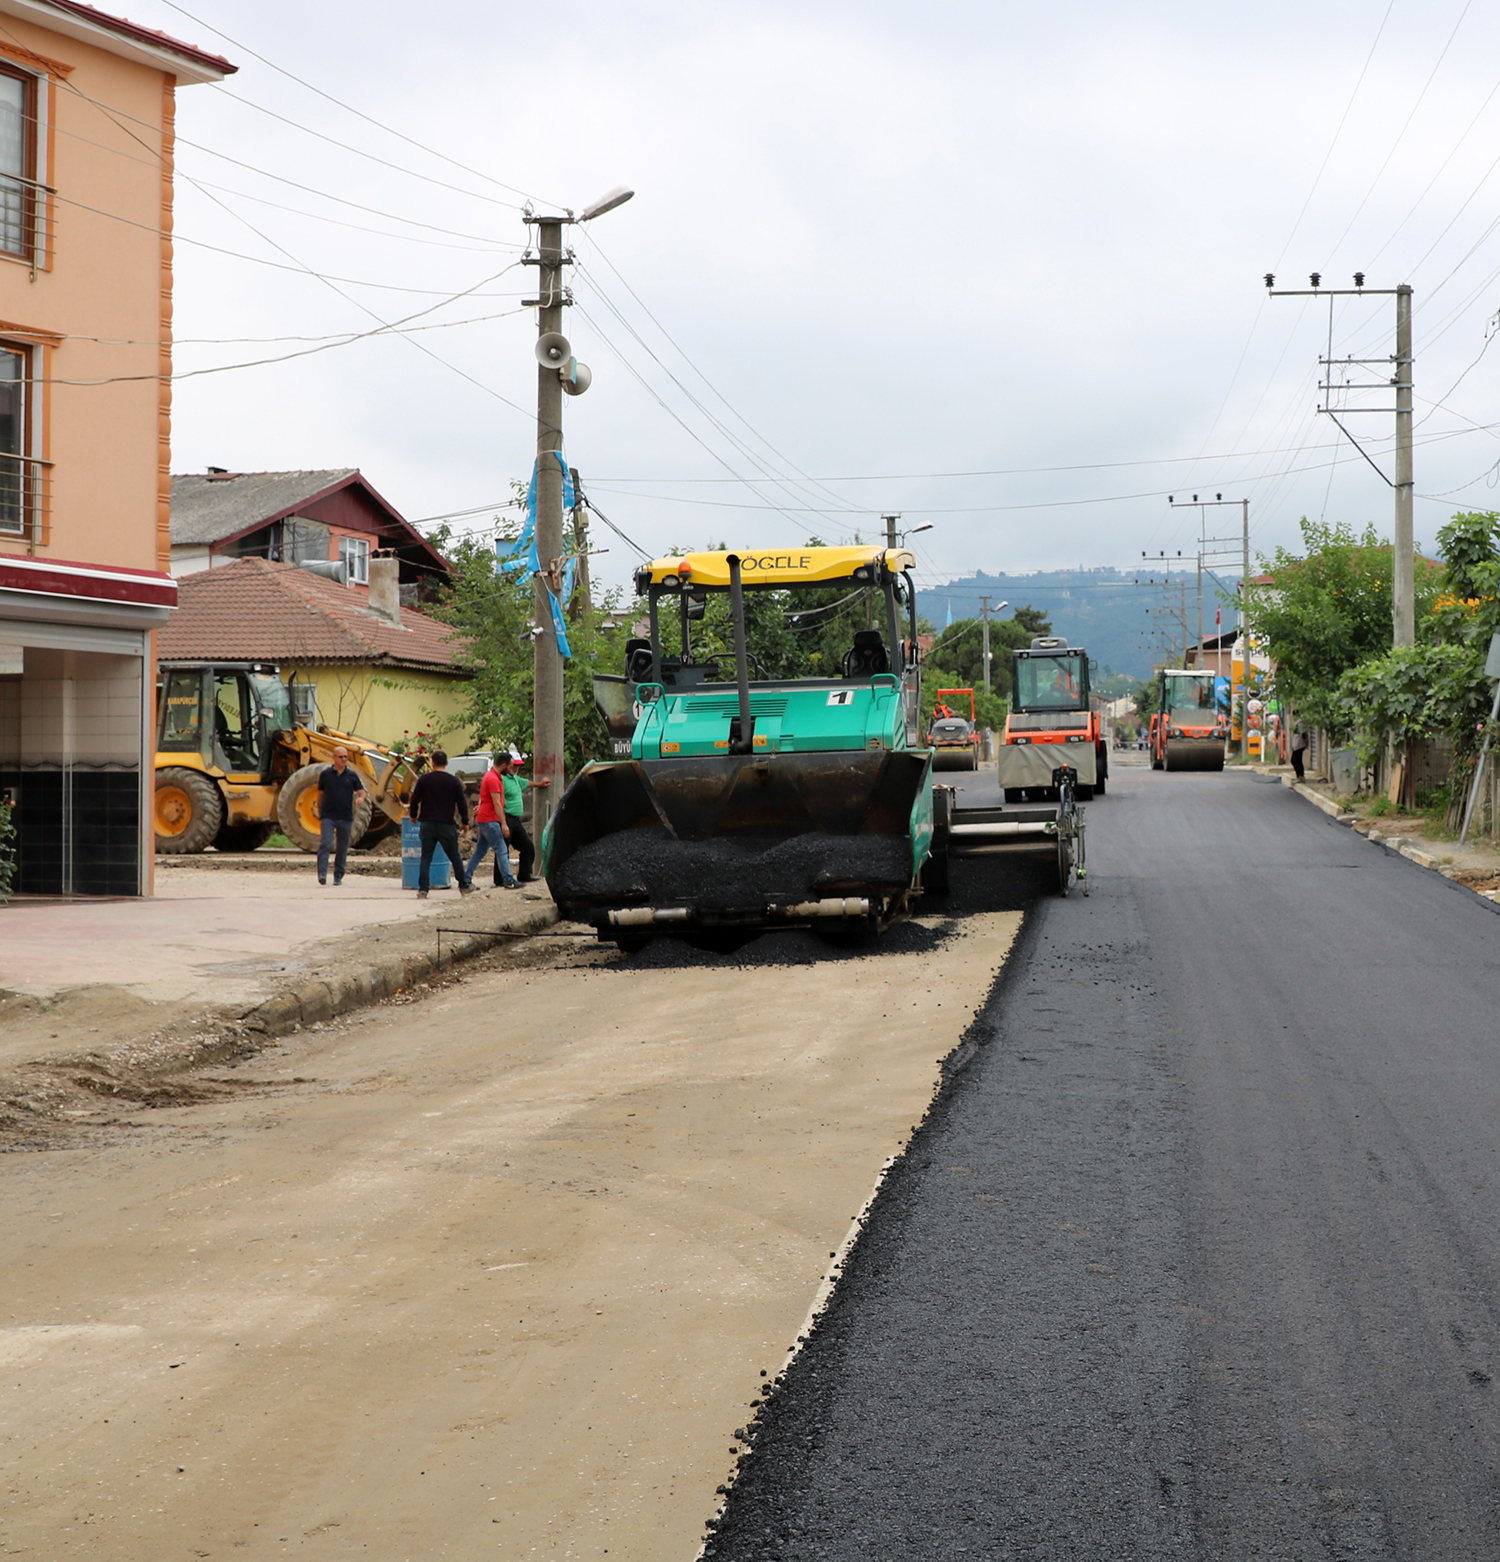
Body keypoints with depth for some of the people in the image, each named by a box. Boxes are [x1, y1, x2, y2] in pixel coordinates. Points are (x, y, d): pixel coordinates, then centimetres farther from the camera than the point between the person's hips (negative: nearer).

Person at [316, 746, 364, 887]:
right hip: (328, 816, -2)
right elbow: (320, 794, 11)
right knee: (325, 844, -17)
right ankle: (322, 874, -21)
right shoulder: (326, 774, 4)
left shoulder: (352, 775, 7)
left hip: (346, 817, 2)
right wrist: (319, 813, 12)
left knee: (342, 848, 7)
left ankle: (338, 877, 17)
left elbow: (361, 791, 6)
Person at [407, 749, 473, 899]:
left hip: (427, 824, 0)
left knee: (426, 857, 4)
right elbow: (462, 803, 2)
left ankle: (423, 890, -3)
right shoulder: (454, 781, -2)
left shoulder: (423, 779, -2)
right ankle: (464, 886, 21)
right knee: (454, 856, 12)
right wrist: (465, 822, 14)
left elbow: (414, 800, 2)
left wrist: (413, 815, 20)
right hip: (447, 824, 0)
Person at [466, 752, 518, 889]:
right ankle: (509, 881, -9)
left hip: (483, 820, 10)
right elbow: (496, 803, -20)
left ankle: (466, 879, 13)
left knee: (480, 851, 12)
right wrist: (503, 824, -20)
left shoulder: (490, 775, 15)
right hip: (490, 820, -10)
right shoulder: (493, 779, -17)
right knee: (502, 850, -9)